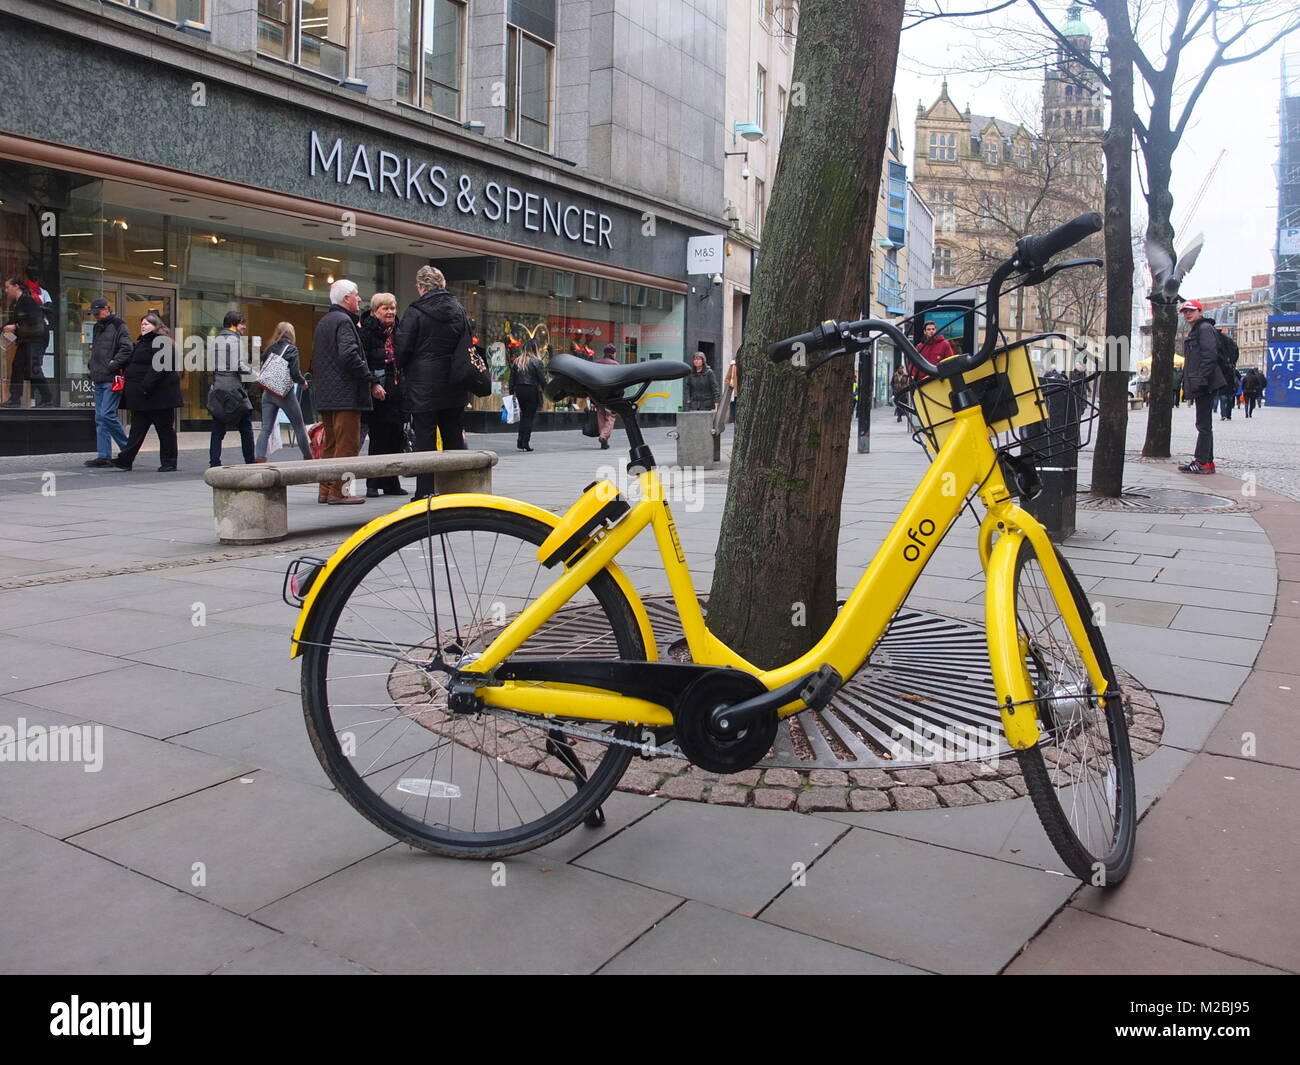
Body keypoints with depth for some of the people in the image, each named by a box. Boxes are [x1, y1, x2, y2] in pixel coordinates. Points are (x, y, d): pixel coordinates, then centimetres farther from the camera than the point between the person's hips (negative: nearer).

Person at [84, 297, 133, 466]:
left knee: (107, 414, -14)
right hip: (99, 380, 9)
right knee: (100, 418, 6)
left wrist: (112, 365, -19)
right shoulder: (97, 328, 22)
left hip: (112, 379, -9)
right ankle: (103, 456, 7)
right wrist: (93, 373, 20)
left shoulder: (118, 326, -4)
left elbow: (127, 349, -15)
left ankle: (127, 448, 0)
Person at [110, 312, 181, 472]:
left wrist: (146, 387, -25)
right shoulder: (141, 343, 20)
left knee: (165, 429, 0)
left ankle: (169, 463, 6)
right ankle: (125, 459, 7)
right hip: (141, 397, 10)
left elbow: (158, 368, -22)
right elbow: (131, 364, 29)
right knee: (137, 429, 8)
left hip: (158, 395, -10)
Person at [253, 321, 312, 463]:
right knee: (299, 427, 11)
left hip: (268, 392, 4)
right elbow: (295, 373, -13)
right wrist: (303, 382, 5)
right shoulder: (291, 350, -6)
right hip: (284, 393, -4)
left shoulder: (269, 349, 9)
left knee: (266, 429, 1)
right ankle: (308, 457, 22)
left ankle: (259, 459, -13)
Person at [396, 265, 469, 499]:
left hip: (423, 385, -5)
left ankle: (425, 491, -2)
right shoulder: (458, 310, 7)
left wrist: (402, 369, 9)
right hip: (453, 387, 5)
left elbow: (403, 348, -9)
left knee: (424, 438, -2)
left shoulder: (415, 312, -9)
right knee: (454, 437, 12)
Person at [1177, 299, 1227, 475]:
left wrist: (1202, 379, -24)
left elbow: (1210, 355, -18)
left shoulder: (1205, 328, -7)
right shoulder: (1193, 332, 24)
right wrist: (1187, 384, 20)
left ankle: (1202, 462, -9)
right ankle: (1208, 462, 16)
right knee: (1204, 424, 12)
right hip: (1200, 386, 11)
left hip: (1206, 385, -11)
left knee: (1204, 424, -9)